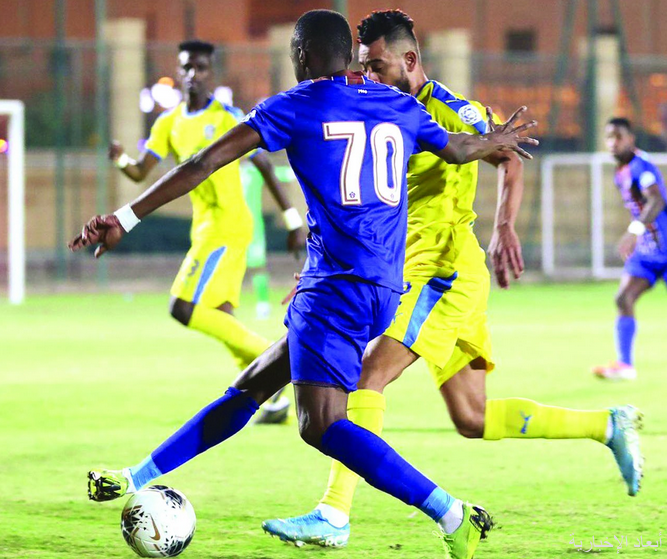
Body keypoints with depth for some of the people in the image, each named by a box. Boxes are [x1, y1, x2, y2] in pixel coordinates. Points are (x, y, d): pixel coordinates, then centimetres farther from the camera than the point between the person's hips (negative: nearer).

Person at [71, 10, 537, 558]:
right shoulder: (400, 108, 13)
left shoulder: (296, 108, -2)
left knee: (321, 424, -16)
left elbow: (203, 165, -5)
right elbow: (457, 149, 32)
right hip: (383, 291, 8)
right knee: (251, 387, 16)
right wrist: (495, 141, 56)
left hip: (335, 285, -8)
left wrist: (126, 219, -2)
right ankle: (137, 479, 24)